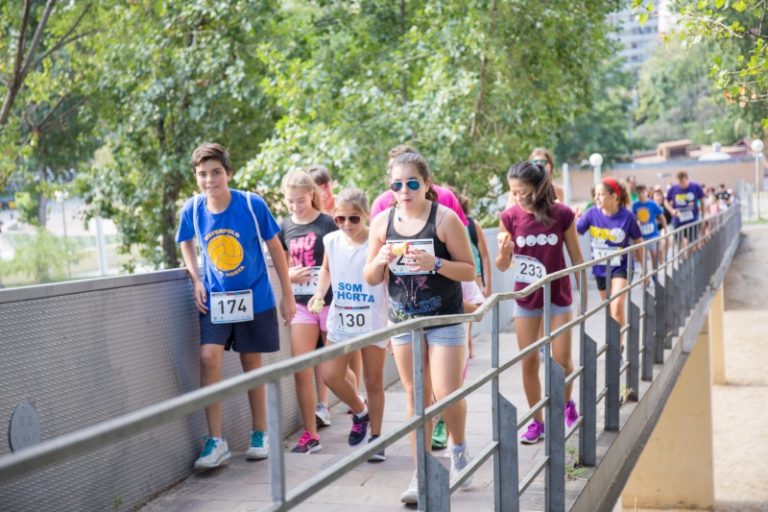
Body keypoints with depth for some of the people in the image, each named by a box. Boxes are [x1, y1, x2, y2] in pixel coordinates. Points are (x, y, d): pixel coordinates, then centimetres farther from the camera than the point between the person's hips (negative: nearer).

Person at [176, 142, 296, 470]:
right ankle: (216, 441, -6)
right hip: (215, 299, 1)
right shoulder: (192, 210, -9)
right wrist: (196, 280, -2)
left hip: (254, 297, -1)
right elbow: (187, 244, 13)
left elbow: (275, 248, -4)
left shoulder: (252, 205, -15)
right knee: (209, 357, -15)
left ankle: (260, 434, 27)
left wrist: (287, 296, 0)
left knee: (251, 362, 9)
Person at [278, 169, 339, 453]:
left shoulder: (327, 224, -8)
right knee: (301, 371, -3)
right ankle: (310, 434, 6)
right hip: (302, 304, 4)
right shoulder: (285, 227, 6)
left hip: (330, 302, -4)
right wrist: (291, 274, -7)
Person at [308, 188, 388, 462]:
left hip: (373, 321, -4)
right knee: (330, 375, -1)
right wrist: (320, 293, 0)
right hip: (340, 319, 4)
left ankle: (375, 437, 22)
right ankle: (360, 411, 28)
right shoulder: (331, 241, -1)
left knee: (374, 381, 7)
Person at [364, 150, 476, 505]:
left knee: (446, 393, -6)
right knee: (416, 395, 6)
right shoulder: (382, 222, 0)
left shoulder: (445, 218, -10)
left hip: (444, 317, -3)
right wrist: (381, 260, -16)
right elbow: (371, 279, 6)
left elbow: (469, 270, -9)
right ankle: (422, 473, 14)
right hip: (403, 319, 3)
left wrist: (435, 263, -25)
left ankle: (458, 448, 25)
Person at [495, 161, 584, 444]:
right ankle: (536, 422, 17)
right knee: (529, 361, 4)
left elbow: (576, 256, 1)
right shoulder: (510, 217, -9)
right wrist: (504, 251, -25)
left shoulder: (562, 214, -12)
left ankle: (567, 404, 32)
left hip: (558, 296, -1)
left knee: (562, 360, 2)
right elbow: (502, 265, -3)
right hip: (526, 298, 1)